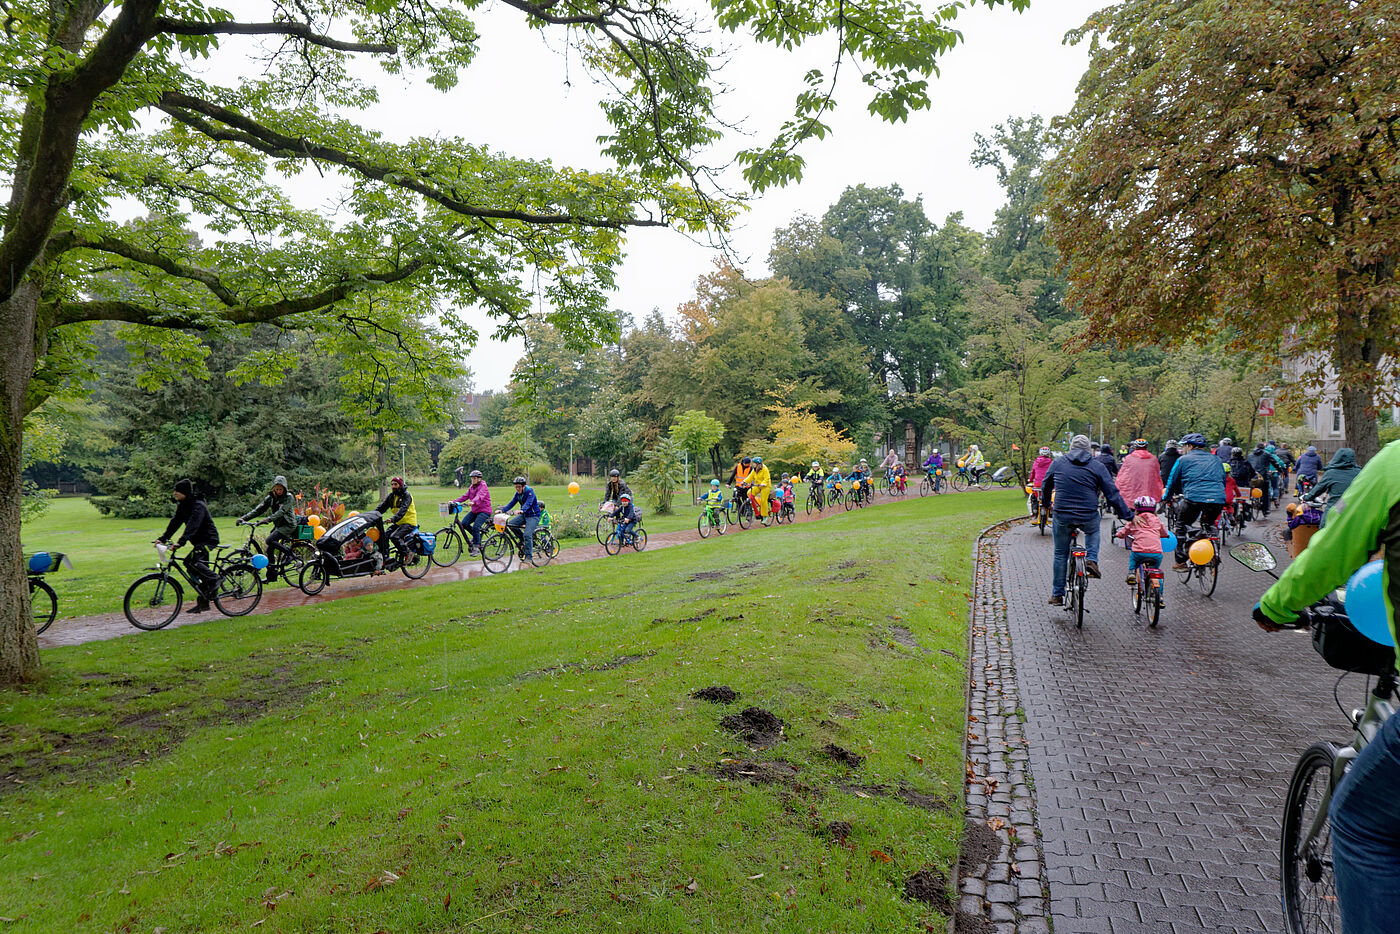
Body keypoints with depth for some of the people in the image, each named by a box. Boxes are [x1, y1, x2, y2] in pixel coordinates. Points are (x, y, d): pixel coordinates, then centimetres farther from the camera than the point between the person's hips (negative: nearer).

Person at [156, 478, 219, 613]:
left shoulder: (198, 505, -20)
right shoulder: (182, 505, 7)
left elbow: (192, 525, -32)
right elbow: (175, 522, 7)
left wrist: (181, 541, -42)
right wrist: (162, 539, -3)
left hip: (208, 539, -9)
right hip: (198, 541, 9)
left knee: (190, 560, -27)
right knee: (200, 571, 8)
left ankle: (214, 578, -12)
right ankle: (203, 603, 13)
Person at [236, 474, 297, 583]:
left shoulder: (288, 497, -11)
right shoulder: (270, 497, 7)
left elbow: (281, 511, -25)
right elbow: (258, 509, 0)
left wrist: (269, 519, -40)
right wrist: (244, 518, -13)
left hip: (288, 526, -7)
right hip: (278, 525, 7)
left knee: (270, 540, -27)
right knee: (269, 549, 1)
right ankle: (271, 575, 10)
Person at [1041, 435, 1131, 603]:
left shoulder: (1057, 463, 5)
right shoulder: (1098, 466, 1)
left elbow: (1045, 488, 17)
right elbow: (1113, 494, -1)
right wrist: (1128, 515, 6)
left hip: (1062, 516, 1)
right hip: (1088, 517, 0)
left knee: (1060, 555, 15)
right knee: (1093, 532, 36)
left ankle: (1057, 595, 19)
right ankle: (1091, 560, 12)